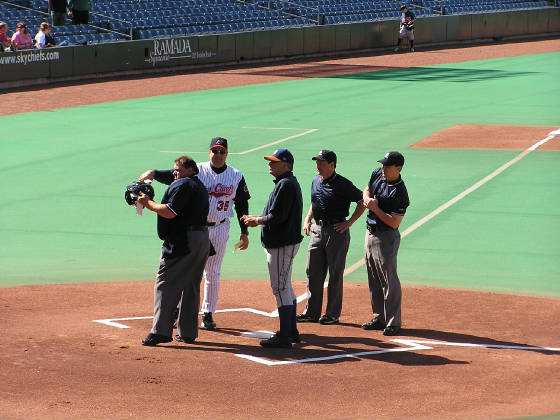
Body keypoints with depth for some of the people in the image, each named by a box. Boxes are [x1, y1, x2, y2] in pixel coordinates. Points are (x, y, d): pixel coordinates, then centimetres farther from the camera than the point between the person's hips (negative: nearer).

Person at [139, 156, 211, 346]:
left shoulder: (181, 185, -8)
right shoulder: (200, 186, 22)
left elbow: (170, 212, -18)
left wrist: (148, 203, -8)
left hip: (181, 242, -9)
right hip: (203, 240, 9)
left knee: (165, 284, -8)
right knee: (191, 286, 14)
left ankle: (161, 331, -15)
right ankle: (188, 332, 16)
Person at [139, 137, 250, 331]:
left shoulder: (237, 177, 2)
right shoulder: (197, 171, -4)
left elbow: (242, 205, 8)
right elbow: (174, 176, -17)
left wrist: (244, 233, 5)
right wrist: (153, 173, -36)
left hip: (219, 229, 1)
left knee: (213, 273, 7)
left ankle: (208, 314, 15)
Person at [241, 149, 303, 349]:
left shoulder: (286, 184, -17)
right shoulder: (290, 182, 16)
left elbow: (277, 217, -23)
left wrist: (257, 220, -8)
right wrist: (257, 219, 12)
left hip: (282, 244, -11)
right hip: (286, 241, 11)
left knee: (280, 288, -10)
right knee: (285, 287, 17)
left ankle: (284, 336, -10)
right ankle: (291, 331, 25)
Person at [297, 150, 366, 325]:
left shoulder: (342, 184, -11)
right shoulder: (316, 182, 11)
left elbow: (362, 201, -9)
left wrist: (349, 223, -13)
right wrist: (307, 220, 11)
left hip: (337, 232, -7)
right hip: (317, 230, 8)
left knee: (335, 274, 0)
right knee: (313, 272, 10)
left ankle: (333, 314, 7)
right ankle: (312, 312, 18)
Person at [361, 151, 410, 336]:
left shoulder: (399, 193, -22)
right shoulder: (377, 174, 1)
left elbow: (394, 223, -23)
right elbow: (367, 191, 19)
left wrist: (376, 208, -21)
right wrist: (368, 199, -4)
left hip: (386, 237, -9)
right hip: (370, 232, 9)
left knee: (389, 279, -6)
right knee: (374, 279, 14)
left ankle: (393, 322, 0)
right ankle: (379, 318, 24)